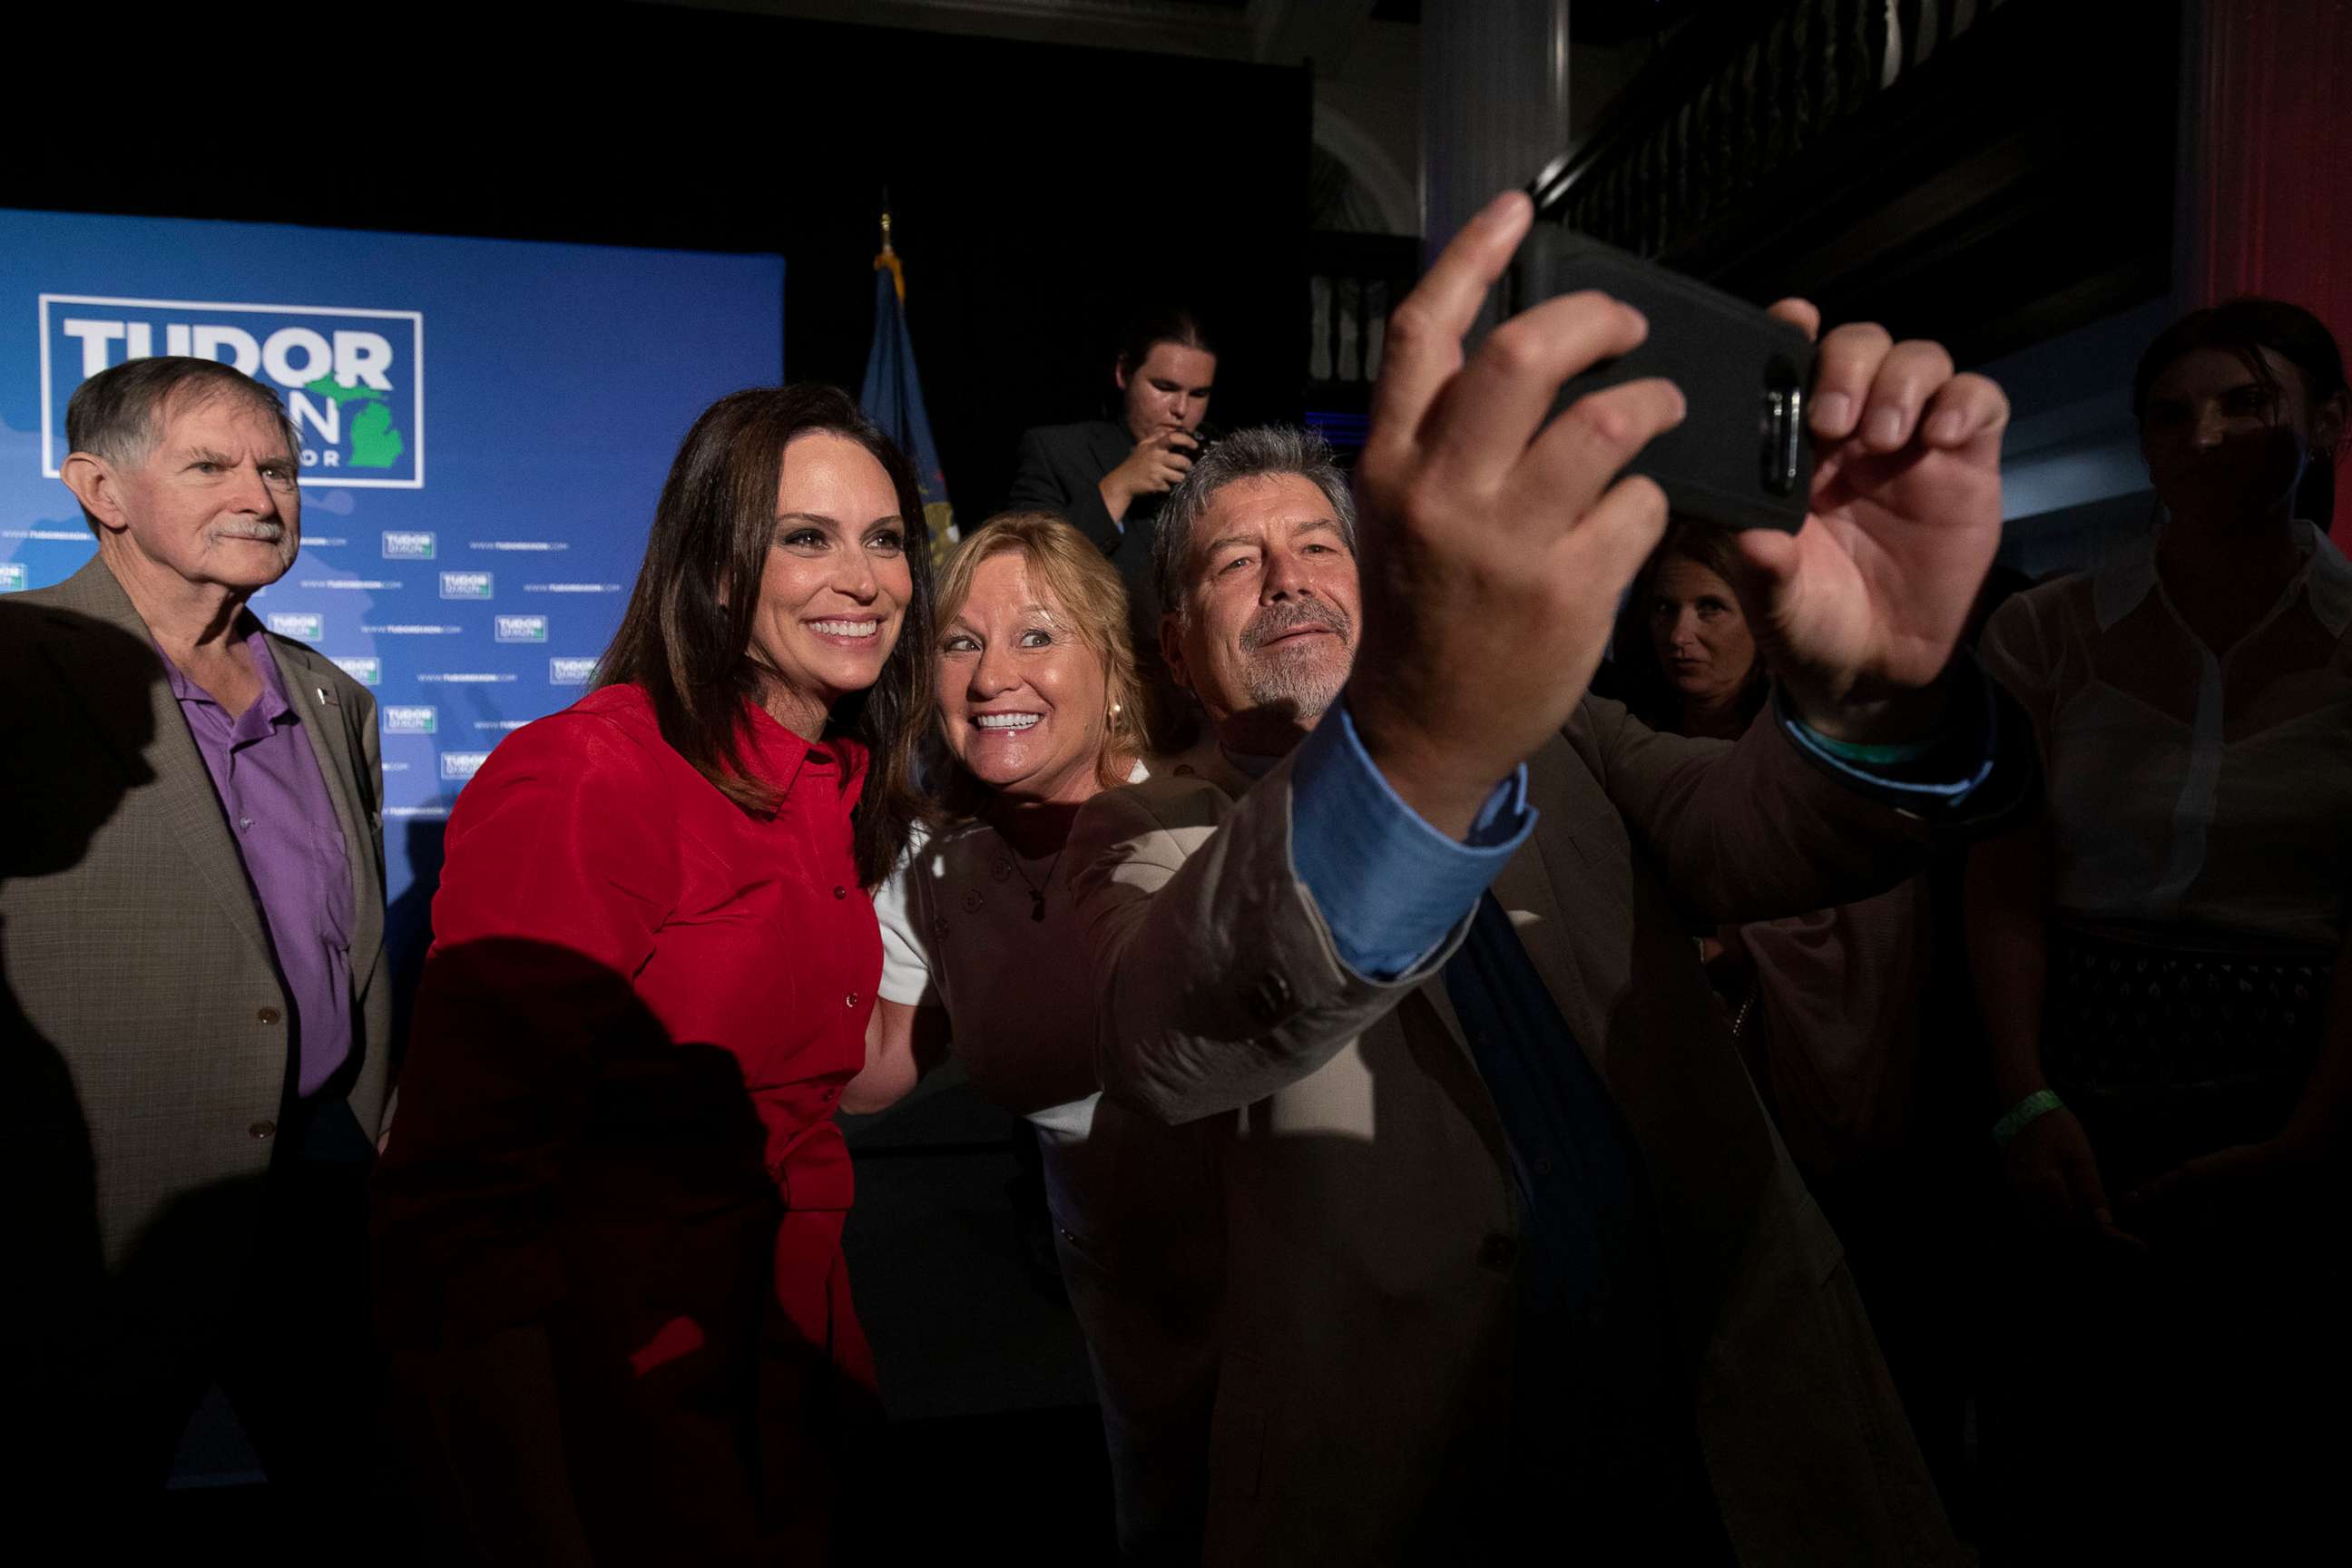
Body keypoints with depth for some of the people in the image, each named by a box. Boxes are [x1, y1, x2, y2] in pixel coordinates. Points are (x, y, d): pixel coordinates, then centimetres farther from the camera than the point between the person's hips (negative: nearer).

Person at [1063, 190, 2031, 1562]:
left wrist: (1881, 686, -33)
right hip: (1403, 1446, -2)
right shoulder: (1150, 832, -4)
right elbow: (1165, 1044, -27)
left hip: (1724, 1385, 3)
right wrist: (1421, 747, -45)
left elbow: (1773, 827, -10)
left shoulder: (1556, 741, 7)